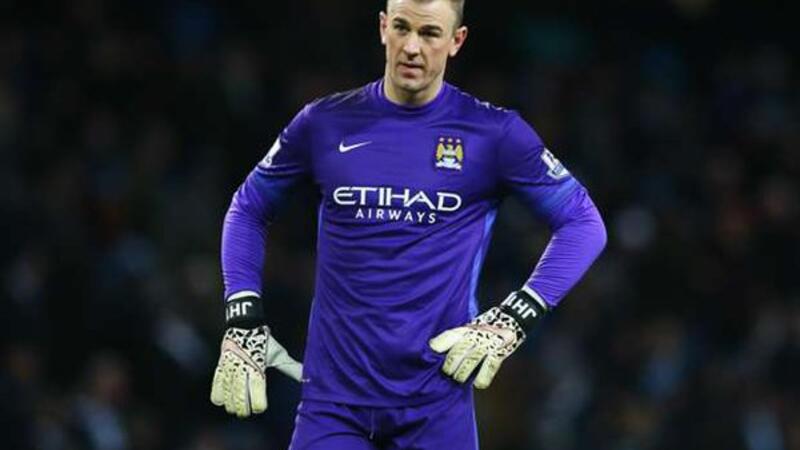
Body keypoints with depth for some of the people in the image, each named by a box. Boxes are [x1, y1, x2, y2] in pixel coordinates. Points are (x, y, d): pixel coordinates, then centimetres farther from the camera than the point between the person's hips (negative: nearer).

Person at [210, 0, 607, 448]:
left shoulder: (494, 133, -2)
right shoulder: (326, 124, 4)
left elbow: (583, 223, 4)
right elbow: (248, 209, 18)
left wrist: (513, 321, -7)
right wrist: (243, 321, 7)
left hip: (438, 402, -1)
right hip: (334, 404, 1)